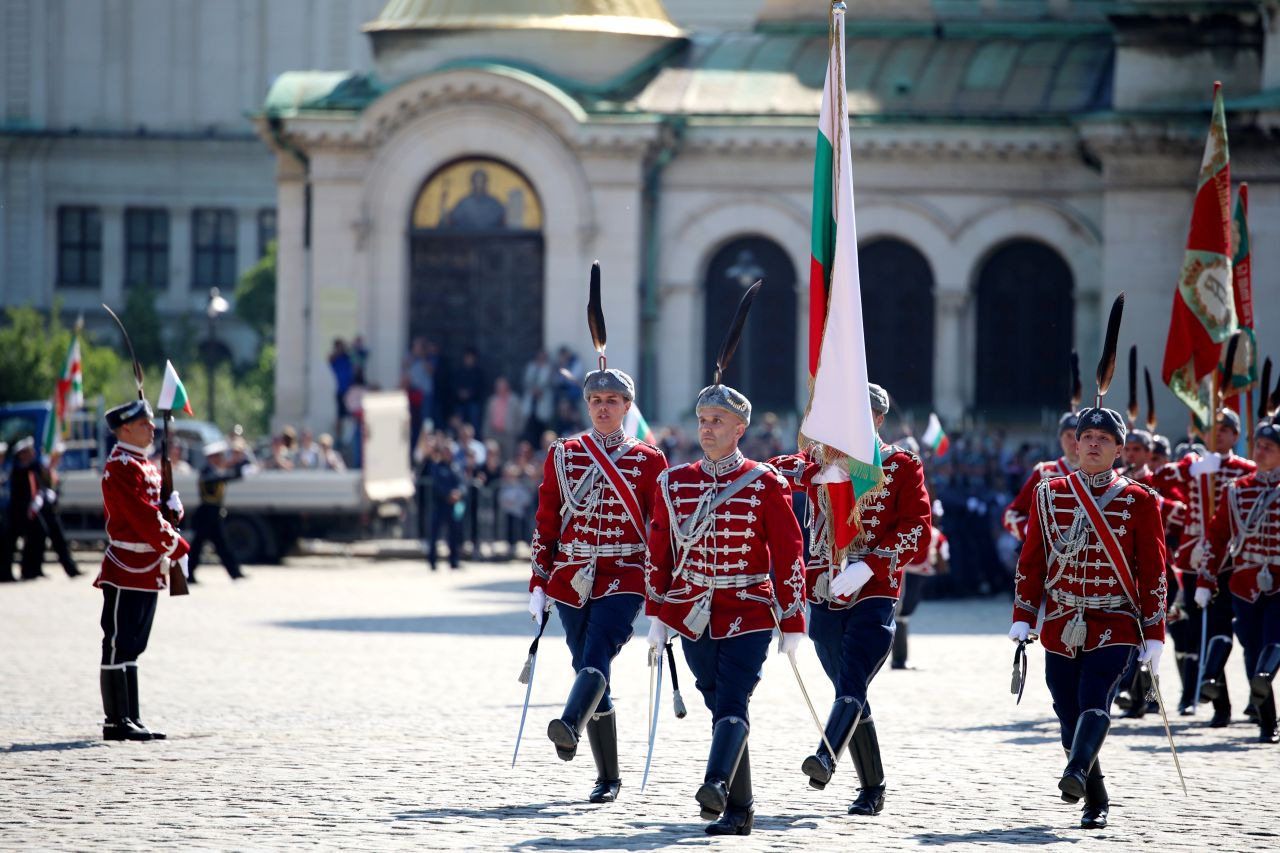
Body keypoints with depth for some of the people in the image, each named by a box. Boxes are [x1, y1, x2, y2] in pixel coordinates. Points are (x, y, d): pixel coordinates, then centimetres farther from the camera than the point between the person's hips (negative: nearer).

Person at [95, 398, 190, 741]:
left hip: (147, 571, 10)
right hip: (127, 570, -10)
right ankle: (117, 722, -4)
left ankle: (131, 720, 14)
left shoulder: (146, 466, 17)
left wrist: (172, 507, -2)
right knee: (118, 645, -6)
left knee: (131, 647, 11)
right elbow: (144, 519, -20)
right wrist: (178, 549, -14)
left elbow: (155, 513, 21)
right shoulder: (121, 467, -14)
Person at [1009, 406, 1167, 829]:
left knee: (1095, 701, -22)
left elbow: (1153, 571, 2)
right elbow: (1031, 561, 9)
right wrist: (1022, 619, 1)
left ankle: (1077, 773, -39)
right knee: (1068, 714, 2)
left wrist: (1154, 635, -2)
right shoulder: (1049, 494, 8)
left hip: (1115, 626, -3)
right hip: (1062, 626, 3)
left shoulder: (1139, 501, 2)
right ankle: (1096, 802, 15)